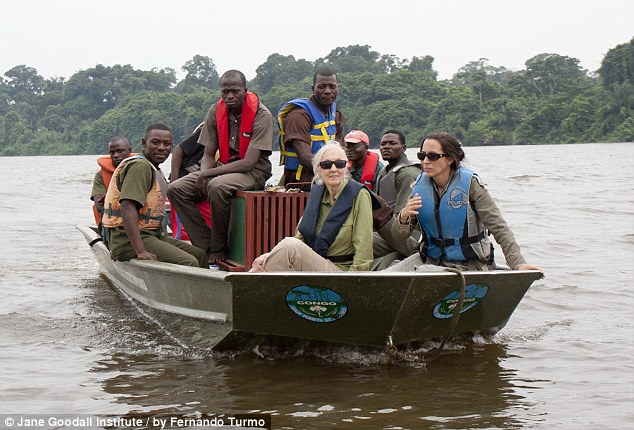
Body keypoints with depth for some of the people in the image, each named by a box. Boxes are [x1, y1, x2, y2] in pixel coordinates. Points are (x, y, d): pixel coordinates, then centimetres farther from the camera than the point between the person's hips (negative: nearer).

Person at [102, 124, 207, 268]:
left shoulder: (156, 170, 21)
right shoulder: (140, 166, -14)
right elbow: (127, 207, -26)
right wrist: (141, 252, -33)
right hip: (127, 243, -11)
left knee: (200, 255, 9)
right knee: (189, 263, -23)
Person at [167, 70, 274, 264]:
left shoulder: (262, 115, -15)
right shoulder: (216, 111, 2)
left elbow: (249, 162, -21)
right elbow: (208, 155, 7)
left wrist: (207, 174, -21)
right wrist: (202, 177, -16)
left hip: (254, 172, -7)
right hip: (223, 168, 7)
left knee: (217, 186, -37)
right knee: (176, 189, -12)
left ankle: (219, 249, -18)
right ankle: (207, 248, -14)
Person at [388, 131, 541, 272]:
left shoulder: (470, 183, -14)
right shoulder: (419, 186, -1)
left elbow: (499, 227, -14)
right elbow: (401, 235, 2)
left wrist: (518, 264, -25)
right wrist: (403, 218, -22)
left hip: (469, 264, -4)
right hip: (431, 258, 4)